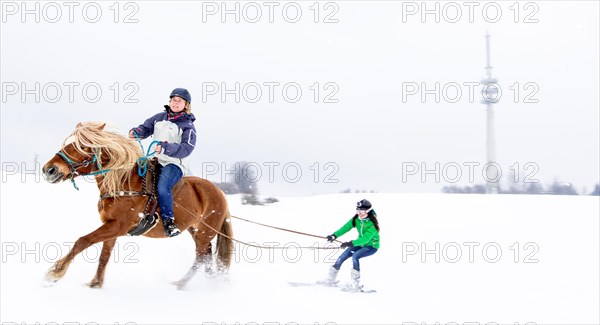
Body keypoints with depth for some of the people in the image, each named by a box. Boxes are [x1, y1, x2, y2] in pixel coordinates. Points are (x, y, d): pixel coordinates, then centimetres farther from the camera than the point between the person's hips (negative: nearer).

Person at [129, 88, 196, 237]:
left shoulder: (187, 125, -3)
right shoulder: (160, 117, 14)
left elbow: (186, 148, -14)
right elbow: (146, 128, 17)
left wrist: (165, 148, -27)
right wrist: (136, 132, -8)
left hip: (173, 163, -6)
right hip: (155, 160, 6)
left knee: (162, 187, -32)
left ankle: (168, 220, -23)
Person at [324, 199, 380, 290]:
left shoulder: (372, 224, -27)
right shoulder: (356, 219, -8)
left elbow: (365, 238, -35)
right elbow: (346, 227, -13)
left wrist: (351, 243, -46)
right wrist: (334, 235, -29)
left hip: (372, 246, -7)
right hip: (360, 243, 7)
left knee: (355, 256, -31)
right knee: (342, 257, -3)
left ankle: (355, 284, -26)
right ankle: (330, 279, 11)